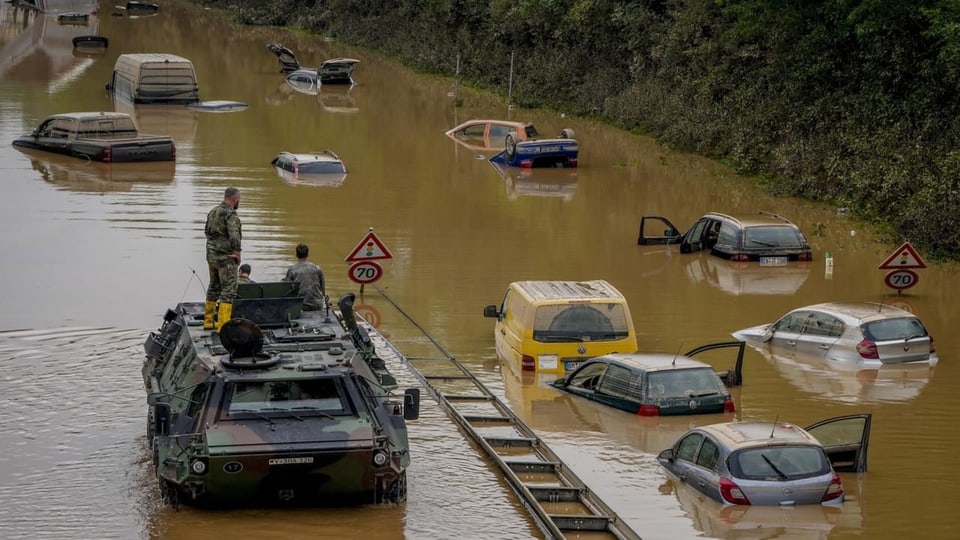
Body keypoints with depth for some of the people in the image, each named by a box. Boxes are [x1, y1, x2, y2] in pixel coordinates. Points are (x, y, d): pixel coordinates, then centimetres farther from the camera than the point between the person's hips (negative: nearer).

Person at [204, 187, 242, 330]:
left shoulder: (212, 212, 12)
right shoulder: (231, 214, -16)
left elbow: (206, 231, 22)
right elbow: (234, 236, -25)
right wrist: (237, 252, -13)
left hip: (211, 255, 9)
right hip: (226, 257, -9)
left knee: (214, 287, 19)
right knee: (229, 289, -7)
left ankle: (209, 321, 26)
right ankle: (223, 324, -13)